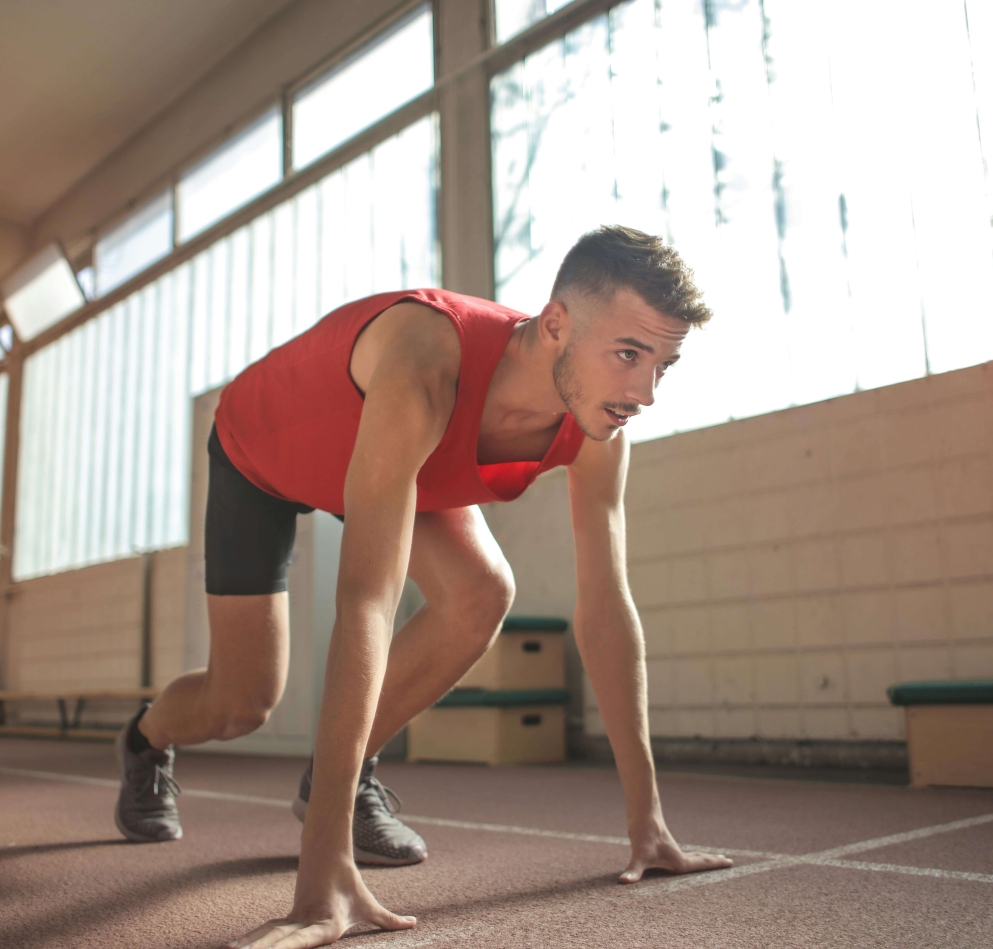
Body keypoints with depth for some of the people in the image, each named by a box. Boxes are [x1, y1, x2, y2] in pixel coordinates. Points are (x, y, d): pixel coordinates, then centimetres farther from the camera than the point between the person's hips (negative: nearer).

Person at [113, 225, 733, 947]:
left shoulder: (599, 431, -27)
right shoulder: (425, 366, -48)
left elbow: (606, 611, -22)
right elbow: (366, 602, -53)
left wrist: (646, 823, -22)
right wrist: (326, 874, -54)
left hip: (399, 455, 5)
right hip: (258, 449, -4)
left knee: (483, 595, -22)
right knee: (241, 706, -4)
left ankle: (342, 779, 4)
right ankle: (147, 741, 36)